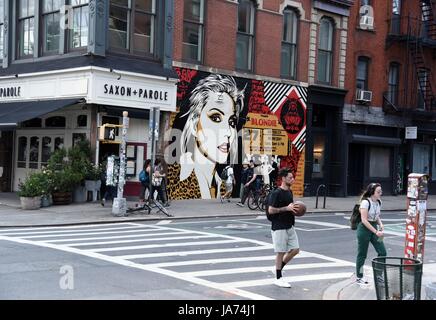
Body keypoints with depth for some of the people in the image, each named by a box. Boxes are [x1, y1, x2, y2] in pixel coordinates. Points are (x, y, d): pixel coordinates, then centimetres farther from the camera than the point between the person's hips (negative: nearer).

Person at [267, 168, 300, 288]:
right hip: (279, 227, -8)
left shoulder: (289, 192, 11)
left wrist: (295, 208, 5)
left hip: (289, 226, 8)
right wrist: (286, 208, -22)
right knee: (281, 252, -1)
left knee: (295, 250, 8)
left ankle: (279, 268, 26)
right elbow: (271, 210, -19)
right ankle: (278, 278, 11)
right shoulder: (276, 193, -15)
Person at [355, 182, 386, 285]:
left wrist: (380, 224, -3)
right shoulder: (365, 202, -18)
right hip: (364, 229, -7)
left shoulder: (378, 202, 4)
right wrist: (376, 232, -23)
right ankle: (359, 277, 17)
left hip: (374, 228, 7)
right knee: (362, 254, 4)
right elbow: (364, 220, -21)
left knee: (382, 252, 2)